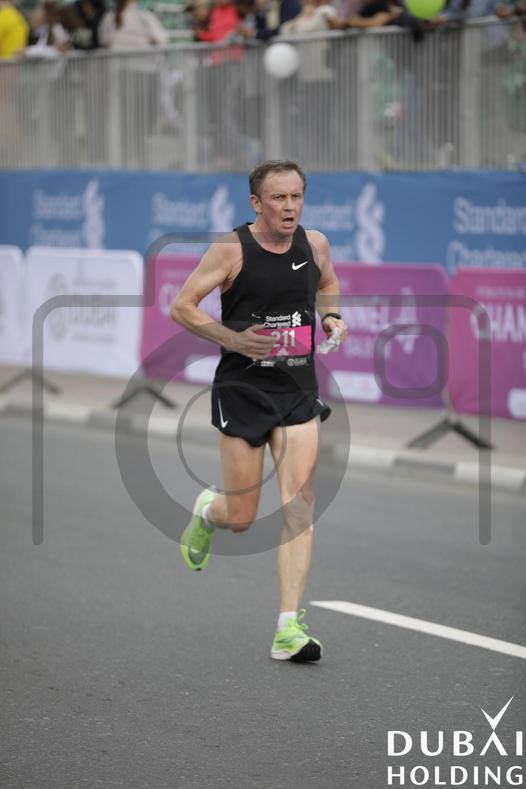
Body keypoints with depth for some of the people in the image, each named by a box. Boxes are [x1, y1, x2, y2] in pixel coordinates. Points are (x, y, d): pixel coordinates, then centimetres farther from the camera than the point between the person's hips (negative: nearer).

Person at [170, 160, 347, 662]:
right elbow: (180, 306, -7)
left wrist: (331, 315, 4)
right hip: (242, 390, -3)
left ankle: (289, 629, -8)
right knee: (241, 517, 3)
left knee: (298, 507, -9)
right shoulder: (231, 250, -11)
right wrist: (233, 339, -18)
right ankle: (206, 511, 42)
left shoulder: (315, 244, 3)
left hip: (298, 393, 3)